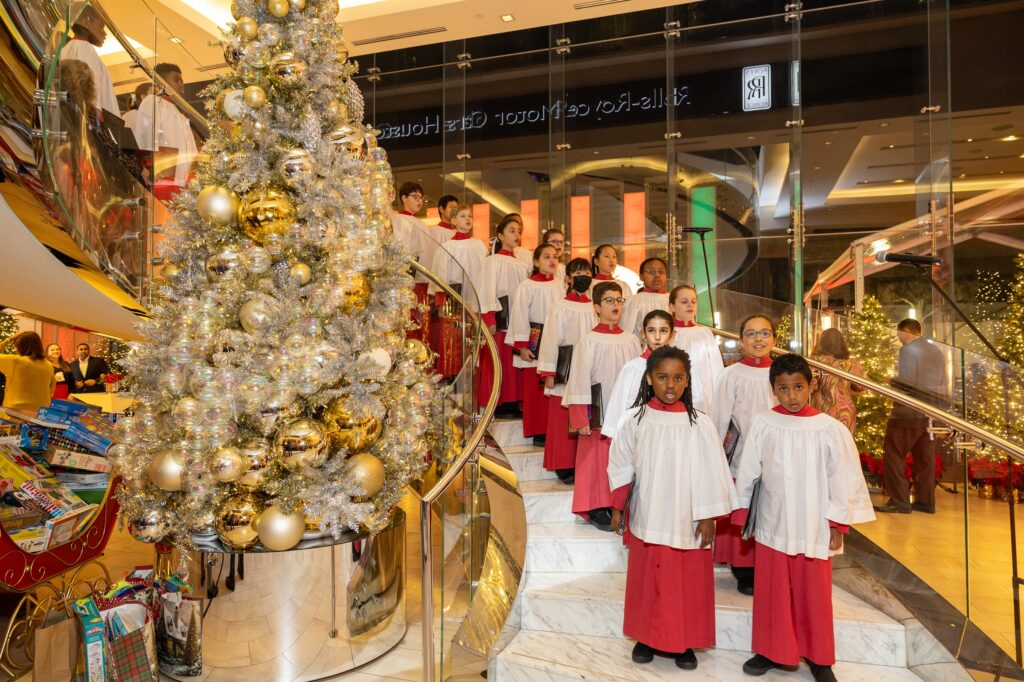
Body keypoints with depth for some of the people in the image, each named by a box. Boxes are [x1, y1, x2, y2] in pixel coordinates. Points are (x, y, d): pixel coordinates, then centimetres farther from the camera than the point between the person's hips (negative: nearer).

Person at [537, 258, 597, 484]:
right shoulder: (560, 307, -2)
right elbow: (550, 340, -5)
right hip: (565, 371, -3)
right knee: (563, 421, 0)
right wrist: (548, 374, -10)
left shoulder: (595, 308, 8)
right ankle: (564, 466, 11)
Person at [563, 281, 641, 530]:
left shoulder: (631, 340, 5)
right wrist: (580, 420, -12)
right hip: (598, 414, -4)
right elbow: (579, 381, -9)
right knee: (597, 461, 2)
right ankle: (598, 510, 14)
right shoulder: (589, 341, -7)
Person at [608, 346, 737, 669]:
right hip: (646, 517, 1)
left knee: (687, 581, 9)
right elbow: (622, 467, 3)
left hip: (686, 520, -1)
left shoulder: (699, 423, -9)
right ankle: (646, 637, 31)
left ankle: (684, 642, 27)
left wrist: (708, 518, -4)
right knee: (647, 579, 13)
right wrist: (617, 507, 5)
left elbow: (710, 473, -5)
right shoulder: (634, 420, -6)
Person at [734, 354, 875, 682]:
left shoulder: (830, 429, -11)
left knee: (813, 594, 11)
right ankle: (772, 650, 31)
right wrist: (741, 510, 7)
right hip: (772, 525, 1)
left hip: (813, 528, -1)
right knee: (771, 592, 12)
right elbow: (747, 472, 1)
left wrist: (838, 523, 0)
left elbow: (843, 479, -4)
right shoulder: (762, 424, -8)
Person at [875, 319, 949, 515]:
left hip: (909, 412, -8)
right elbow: (943, 383, 17)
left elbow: (905, 383, -18)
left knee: (893, 455, -2)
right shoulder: (938, 351, 14)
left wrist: (891, 381, 0)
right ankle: (925, 501, 16)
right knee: (925, 457, 13)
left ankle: (899, 501, -4)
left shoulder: (908, 349, -11)